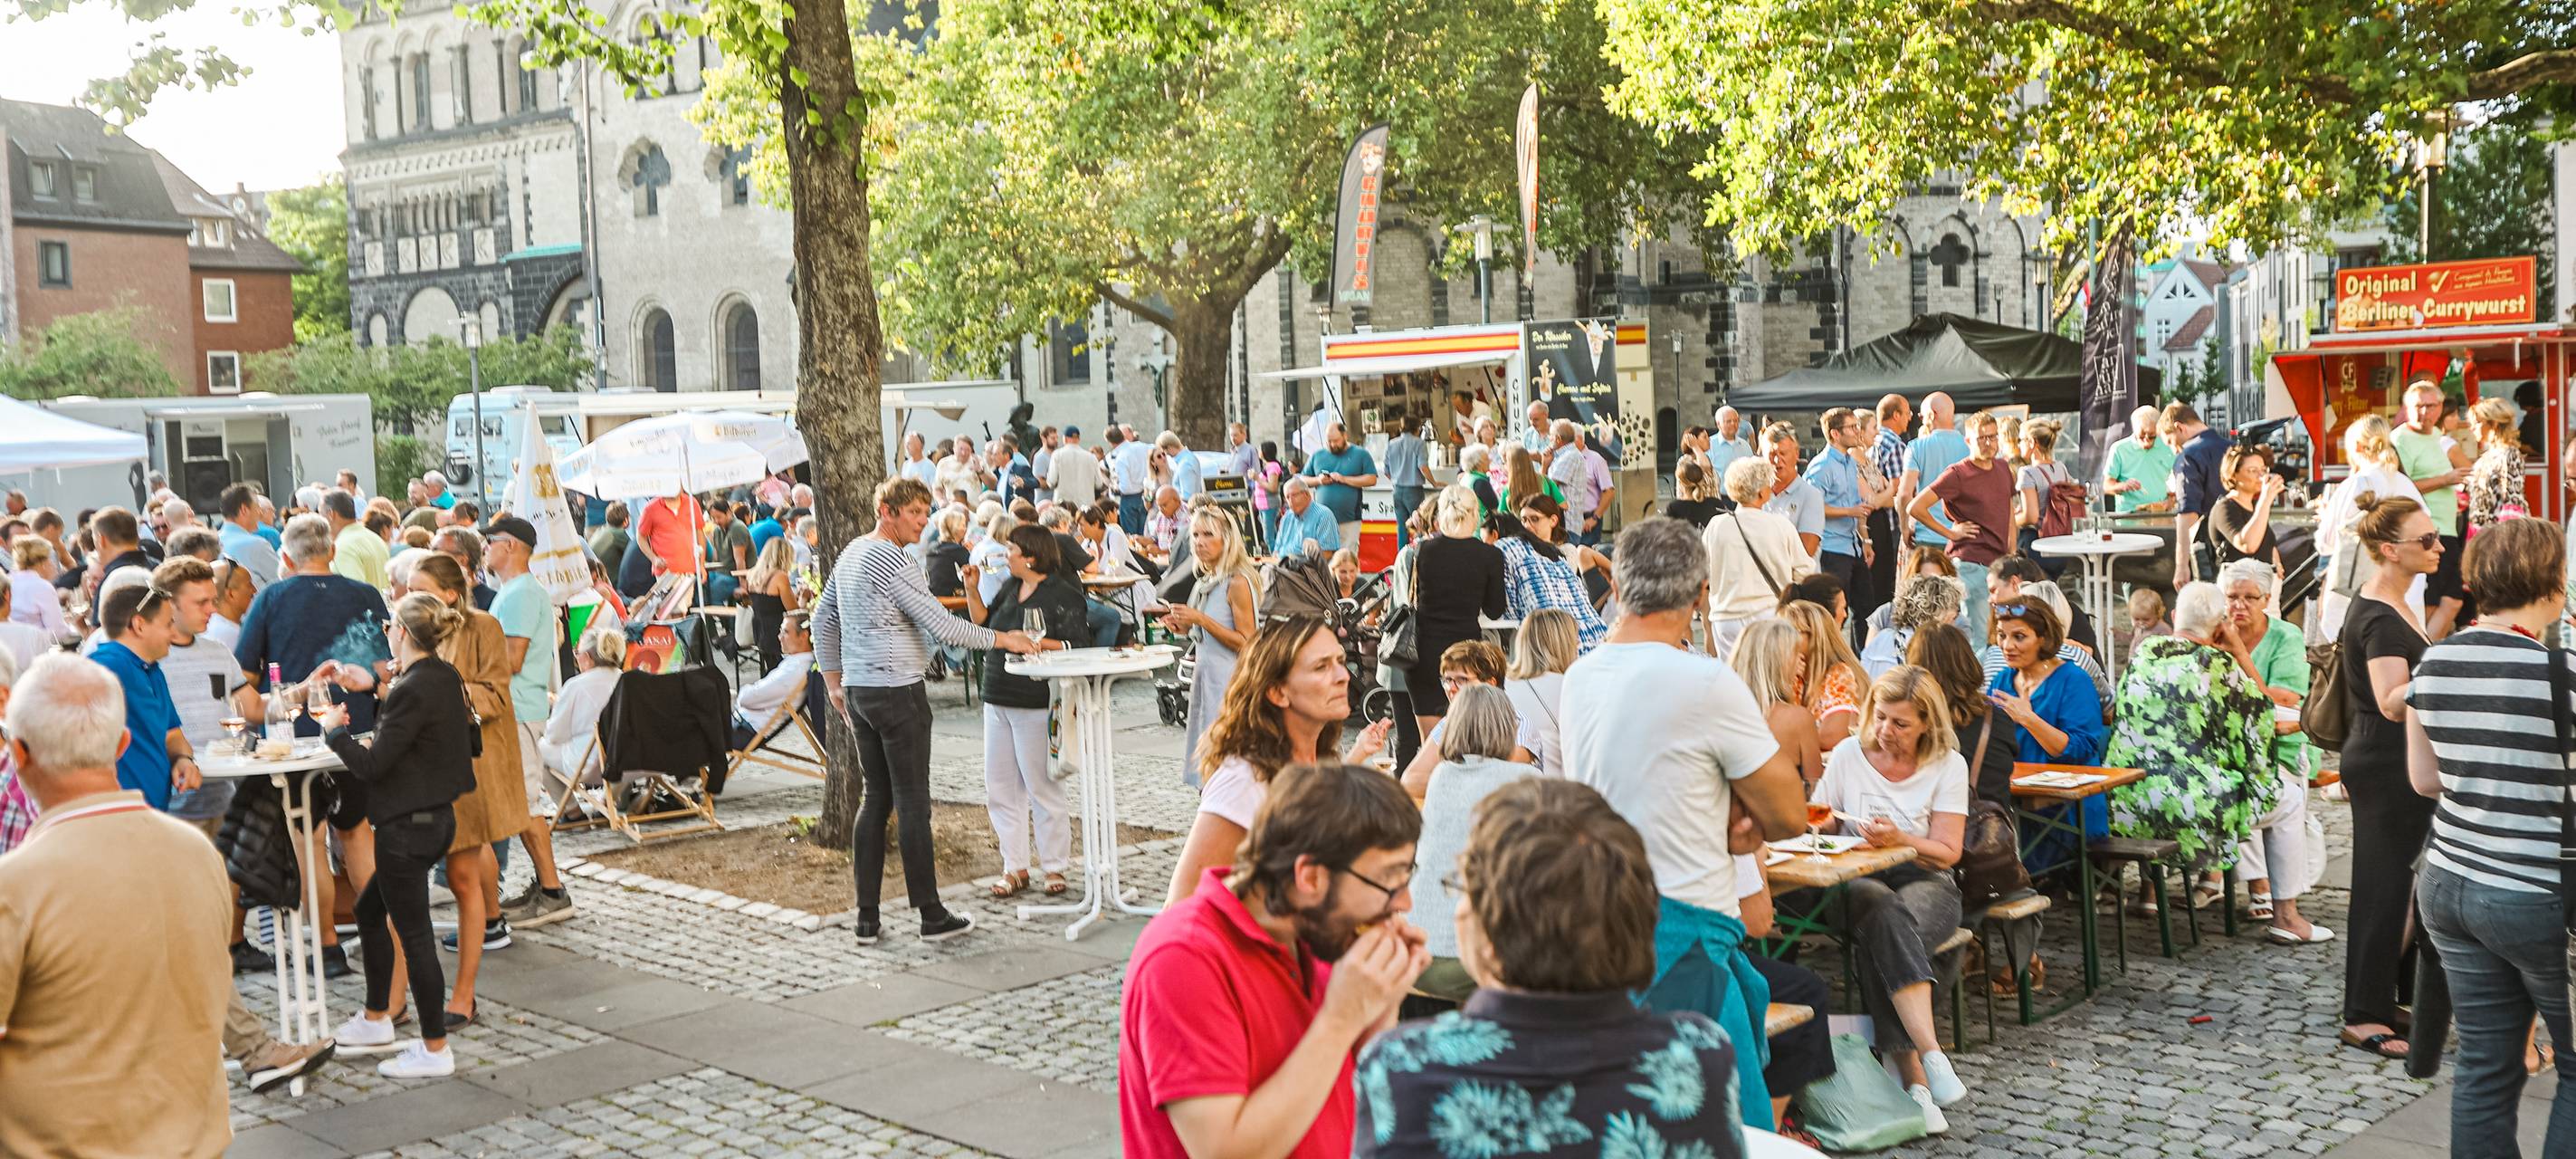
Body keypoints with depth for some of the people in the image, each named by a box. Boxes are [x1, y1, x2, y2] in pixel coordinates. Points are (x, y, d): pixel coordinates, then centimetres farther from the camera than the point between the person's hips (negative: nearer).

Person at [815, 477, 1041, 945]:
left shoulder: (851, 553, 14)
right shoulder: (892, 560, -15)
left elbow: (822, 619, 21)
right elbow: (940, 624, -18)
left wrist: (833, 681, 25)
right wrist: (1001, 638, -9)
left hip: (858, 691, 9)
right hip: (898, 691, -9)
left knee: (876, 798, 11)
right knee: (913, 802, -3)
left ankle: (867, 918, 11)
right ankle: (931, 915, 2)